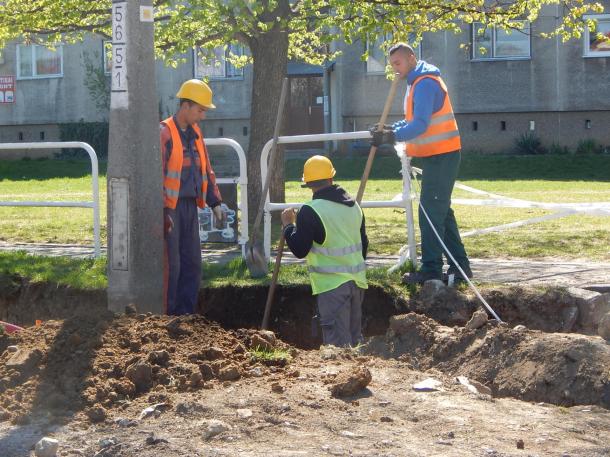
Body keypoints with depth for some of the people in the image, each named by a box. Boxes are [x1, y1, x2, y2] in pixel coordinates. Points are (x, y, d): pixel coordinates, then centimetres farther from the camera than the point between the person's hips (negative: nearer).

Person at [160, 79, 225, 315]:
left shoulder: (195, 134, 14)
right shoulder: (165, 132, -11)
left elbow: (207, 170, 20)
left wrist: (215, 203, 13)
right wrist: (164, 211, -20)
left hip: (190, 206, 8)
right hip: (170, 208, -8)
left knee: (192, 263, 9)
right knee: (170, 265, -5)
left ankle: (186, 313, 17)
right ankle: (167, 315, 2)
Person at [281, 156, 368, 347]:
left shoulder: (310, 212, -14)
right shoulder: (353, 205, 9)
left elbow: (299, 250, -13)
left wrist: (288, 225, 2)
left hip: (332, 283, -7)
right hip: (357, 281, 7)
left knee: (338, 343, -5)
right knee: (355, 340, 17)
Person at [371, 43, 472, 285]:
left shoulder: (425, 83, -17)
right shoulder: (417, 82, 16)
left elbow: (420, 124, -25)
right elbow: (413, 120, 21)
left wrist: (393, 136, -29)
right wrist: (391, 129, 7)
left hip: (441, 156, -11)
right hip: (437, 155, 11)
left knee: (431, 213, -8)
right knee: (441, 211, 15)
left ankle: (431, 269, -5)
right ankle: (459, 266, 19)